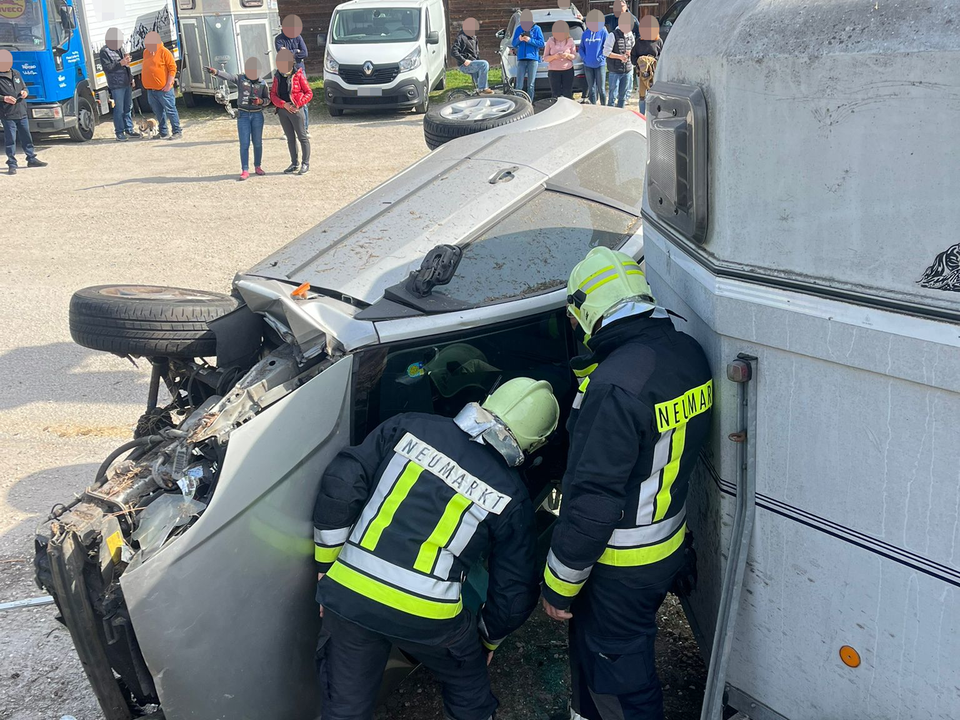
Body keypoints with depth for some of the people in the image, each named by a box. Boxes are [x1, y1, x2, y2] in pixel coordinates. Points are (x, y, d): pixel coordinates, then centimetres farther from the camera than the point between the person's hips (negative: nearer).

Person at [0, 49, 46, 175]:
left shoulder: (16, 74, 11)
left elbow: (24, 87, 21)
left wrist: (25, 92, -1)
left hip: (21, 112, 6)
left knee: (26, 137, 16)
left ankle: (32, 159, 29)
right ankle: (12, 164, 4)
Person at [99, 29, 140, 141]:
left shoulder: (120, 48, 16)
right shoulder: (104, 51, -8)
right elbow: (107, 68, -15)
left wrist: (131, 78, 20)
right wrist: (121, 63, -21)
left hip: (127, 83, 7)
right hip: (116, 85, -7)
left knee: (128, 108, 12)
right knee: (119, 109, -5)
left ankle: (129, 130, 21)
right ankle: (119, 132, 2)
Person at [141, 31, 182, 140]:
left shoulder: (164, 52, -10)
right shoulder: (146, 52, 13)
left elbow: (172, 68, -12)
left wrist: (169, 84, -16)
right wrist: (144, 80, 18)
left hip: (163, 90, -7)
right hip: (150, 89, 7)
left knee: (170, 110, -3)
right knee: (158, 112, 14)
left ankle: (177, 132, 1)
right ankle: (163, 132, 23)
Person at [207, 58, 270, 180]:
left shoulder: (262, 83, 3)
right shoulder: (240, 79, -1)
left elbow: (268, 99, 9)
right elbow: (227, 76, -17)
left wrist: (260, 101, -13)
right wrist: (215, 72, -35)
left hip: (257, 115, 1)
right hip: (243, 115, -1)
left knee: (258, 143, 9)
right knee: (244, 144, -3)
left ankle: (257, 166, 25)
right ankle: (245, 170, 0)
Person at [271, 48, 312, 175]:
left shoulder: (298, 75, -3)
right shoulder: (277, 77, 10)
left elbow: (309, 93, -4)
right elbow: (273, 95, 4)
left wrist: (298, 104, -15)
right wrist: (284, 104, -13)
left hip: (296, 109, -5)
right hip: (282, 110, 5)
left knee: (302, 137, -2)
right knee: (290, 138, 11)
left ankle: (305, 164, 5)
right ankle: (294, 163, 18)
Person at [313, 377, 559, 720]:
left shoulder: (411, 427, 4)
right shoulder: (510, 495, 2)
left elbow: (340, 486, -2)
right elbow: (514, 593, 7)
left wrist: (326, 563, 9)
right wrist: (490, 637, 26)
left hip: (348, 595, 2)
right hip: (427, 616, -1)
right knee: (468, 692, 28)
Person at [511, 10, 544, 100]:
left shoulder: (536, 29, 4)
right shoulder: (519, 29, 11)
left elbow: (542, 43, -1)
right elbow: (513, 44, 12)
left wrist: (530, 40, -11)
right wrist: (519, 39, -9)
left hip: (533, 59, -1)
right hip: (521, 59, 1)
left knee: (531, 84, 2)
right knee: (519, 85, -5)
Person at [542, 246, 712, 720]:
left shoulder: (614, 386, -31)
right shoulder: (687, 353, -4)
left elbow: (592, 500, -27)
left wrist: (558, 586, -16)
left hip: (623, 565, -8)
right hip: (670, 545, 9)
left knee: (620, 677, 12)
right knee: (590, 641, 29)